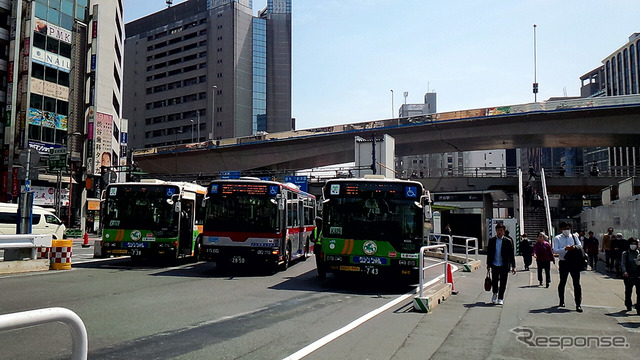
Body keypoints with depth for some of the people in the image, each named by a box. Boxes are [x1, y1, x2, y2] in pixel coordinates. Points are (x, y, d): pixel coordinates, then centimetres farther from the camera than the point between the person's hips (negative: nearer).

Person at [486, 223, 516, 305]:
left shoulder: (508, 241, -1)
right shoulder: (491, 240, 5)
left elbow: (511, 255, 0)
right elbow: (489, 253, 10)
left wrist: (513, 266, -3)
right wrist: (488, 264, 8)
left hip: (504, 265, -1)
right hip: (494, 264, 1)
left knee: (503, 283, 3)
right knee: (494, 281, 4)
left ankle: (500, 298, 17)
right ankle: (495, 294, 31)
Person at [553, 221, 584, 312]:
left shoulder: (574, 237, 9)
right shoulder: (557, 238, 0)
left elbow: (580, 246, 0)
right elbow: (555, 250, -9)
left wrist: (574, 247, -22)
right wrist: (565, 249, -25)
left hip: (574, 261, 1)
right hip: (563, 263, -1)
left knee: (576, 283, -4)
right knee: (562, 282, 13)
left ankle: (578, 304, -2)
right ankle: (561, 301, 30)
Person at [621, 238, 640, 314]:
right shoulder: (625, 254, 3)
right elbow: (623, 264, -5)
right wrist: (624, 271, -22)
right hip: (628, 276, 0)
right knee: (628, 291, 12)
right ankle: (628, 305, 31)